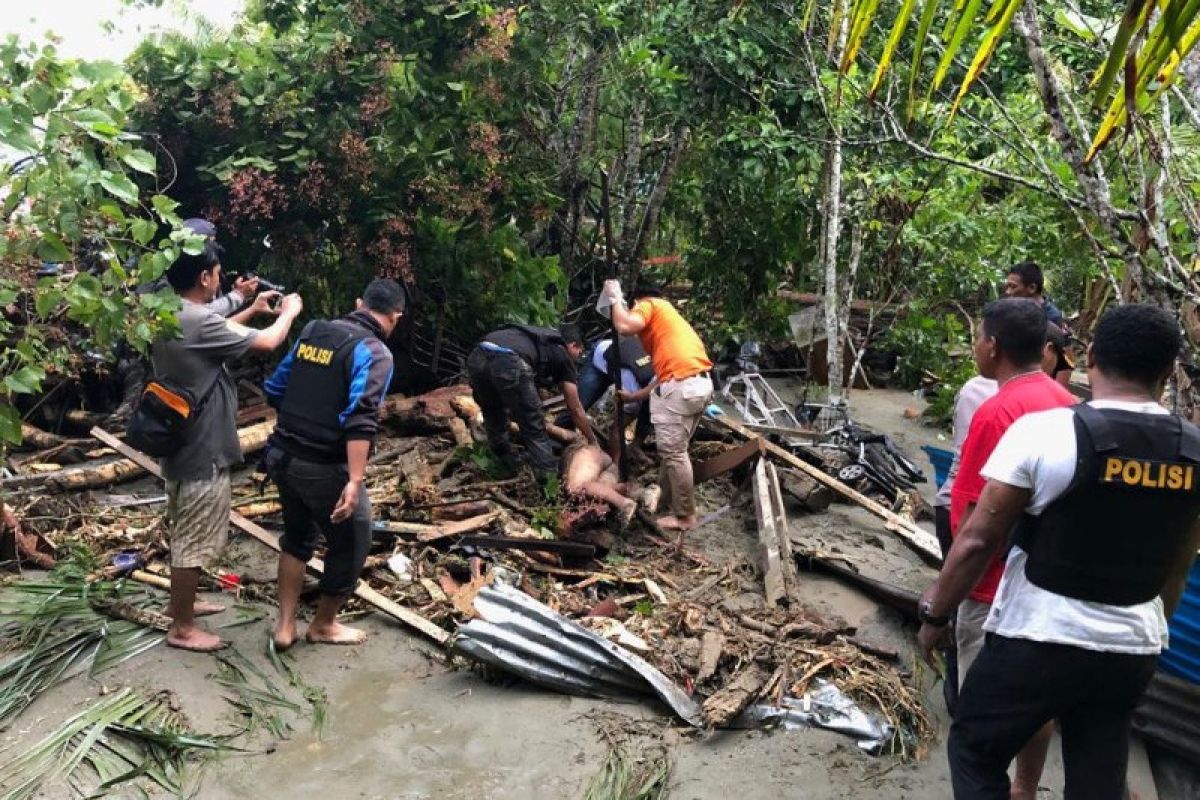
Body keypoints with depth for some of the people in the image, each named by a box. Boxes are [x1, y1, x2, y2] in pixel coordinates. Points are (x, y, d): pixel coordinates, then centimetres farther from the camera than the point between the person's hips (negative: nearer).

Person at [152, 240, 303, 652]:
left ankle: (180, 602, 40)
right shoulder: (198, 321, -25)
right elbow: (267, 343, -15)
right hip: (203, 452, -10)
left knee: (184, 534, 24)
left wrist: (252, 310, 24)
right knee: (195, 541, 3)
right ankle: (182, 628, 15)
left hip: (180, 445, 10)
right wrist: (288, 313, 4)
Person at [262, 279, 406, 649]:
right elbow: (360, 419, -26)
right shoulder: (373, 351, -13)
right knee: (351, 544, 13)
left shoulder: (313, 331, 8)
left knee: (297, 536, 25)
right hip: (324, 467, -7)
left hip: (282, 455, 7)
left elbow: (274, 390, 15)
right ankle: (323, 625, 29)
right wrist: (355, 481, -30)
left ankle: (285, 626, 29)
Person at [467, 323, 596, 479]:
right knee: (535, 431, 9)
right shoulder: (562, 356, 25)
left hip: (477, 357, 6)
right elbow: (576, 410, 27)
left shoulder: (541, 339, 41)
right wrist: (592, 441, 40)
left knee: (493, 414, 31)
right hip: (509, 363, -6)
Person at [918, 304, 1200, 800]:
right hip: (1131, 655, 5)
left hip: (1036, 642, -5)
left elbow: (978, 540, -14)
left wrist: (935, 613, 0)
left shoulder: (1044, 431, -18)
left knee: (975, 752, 15)